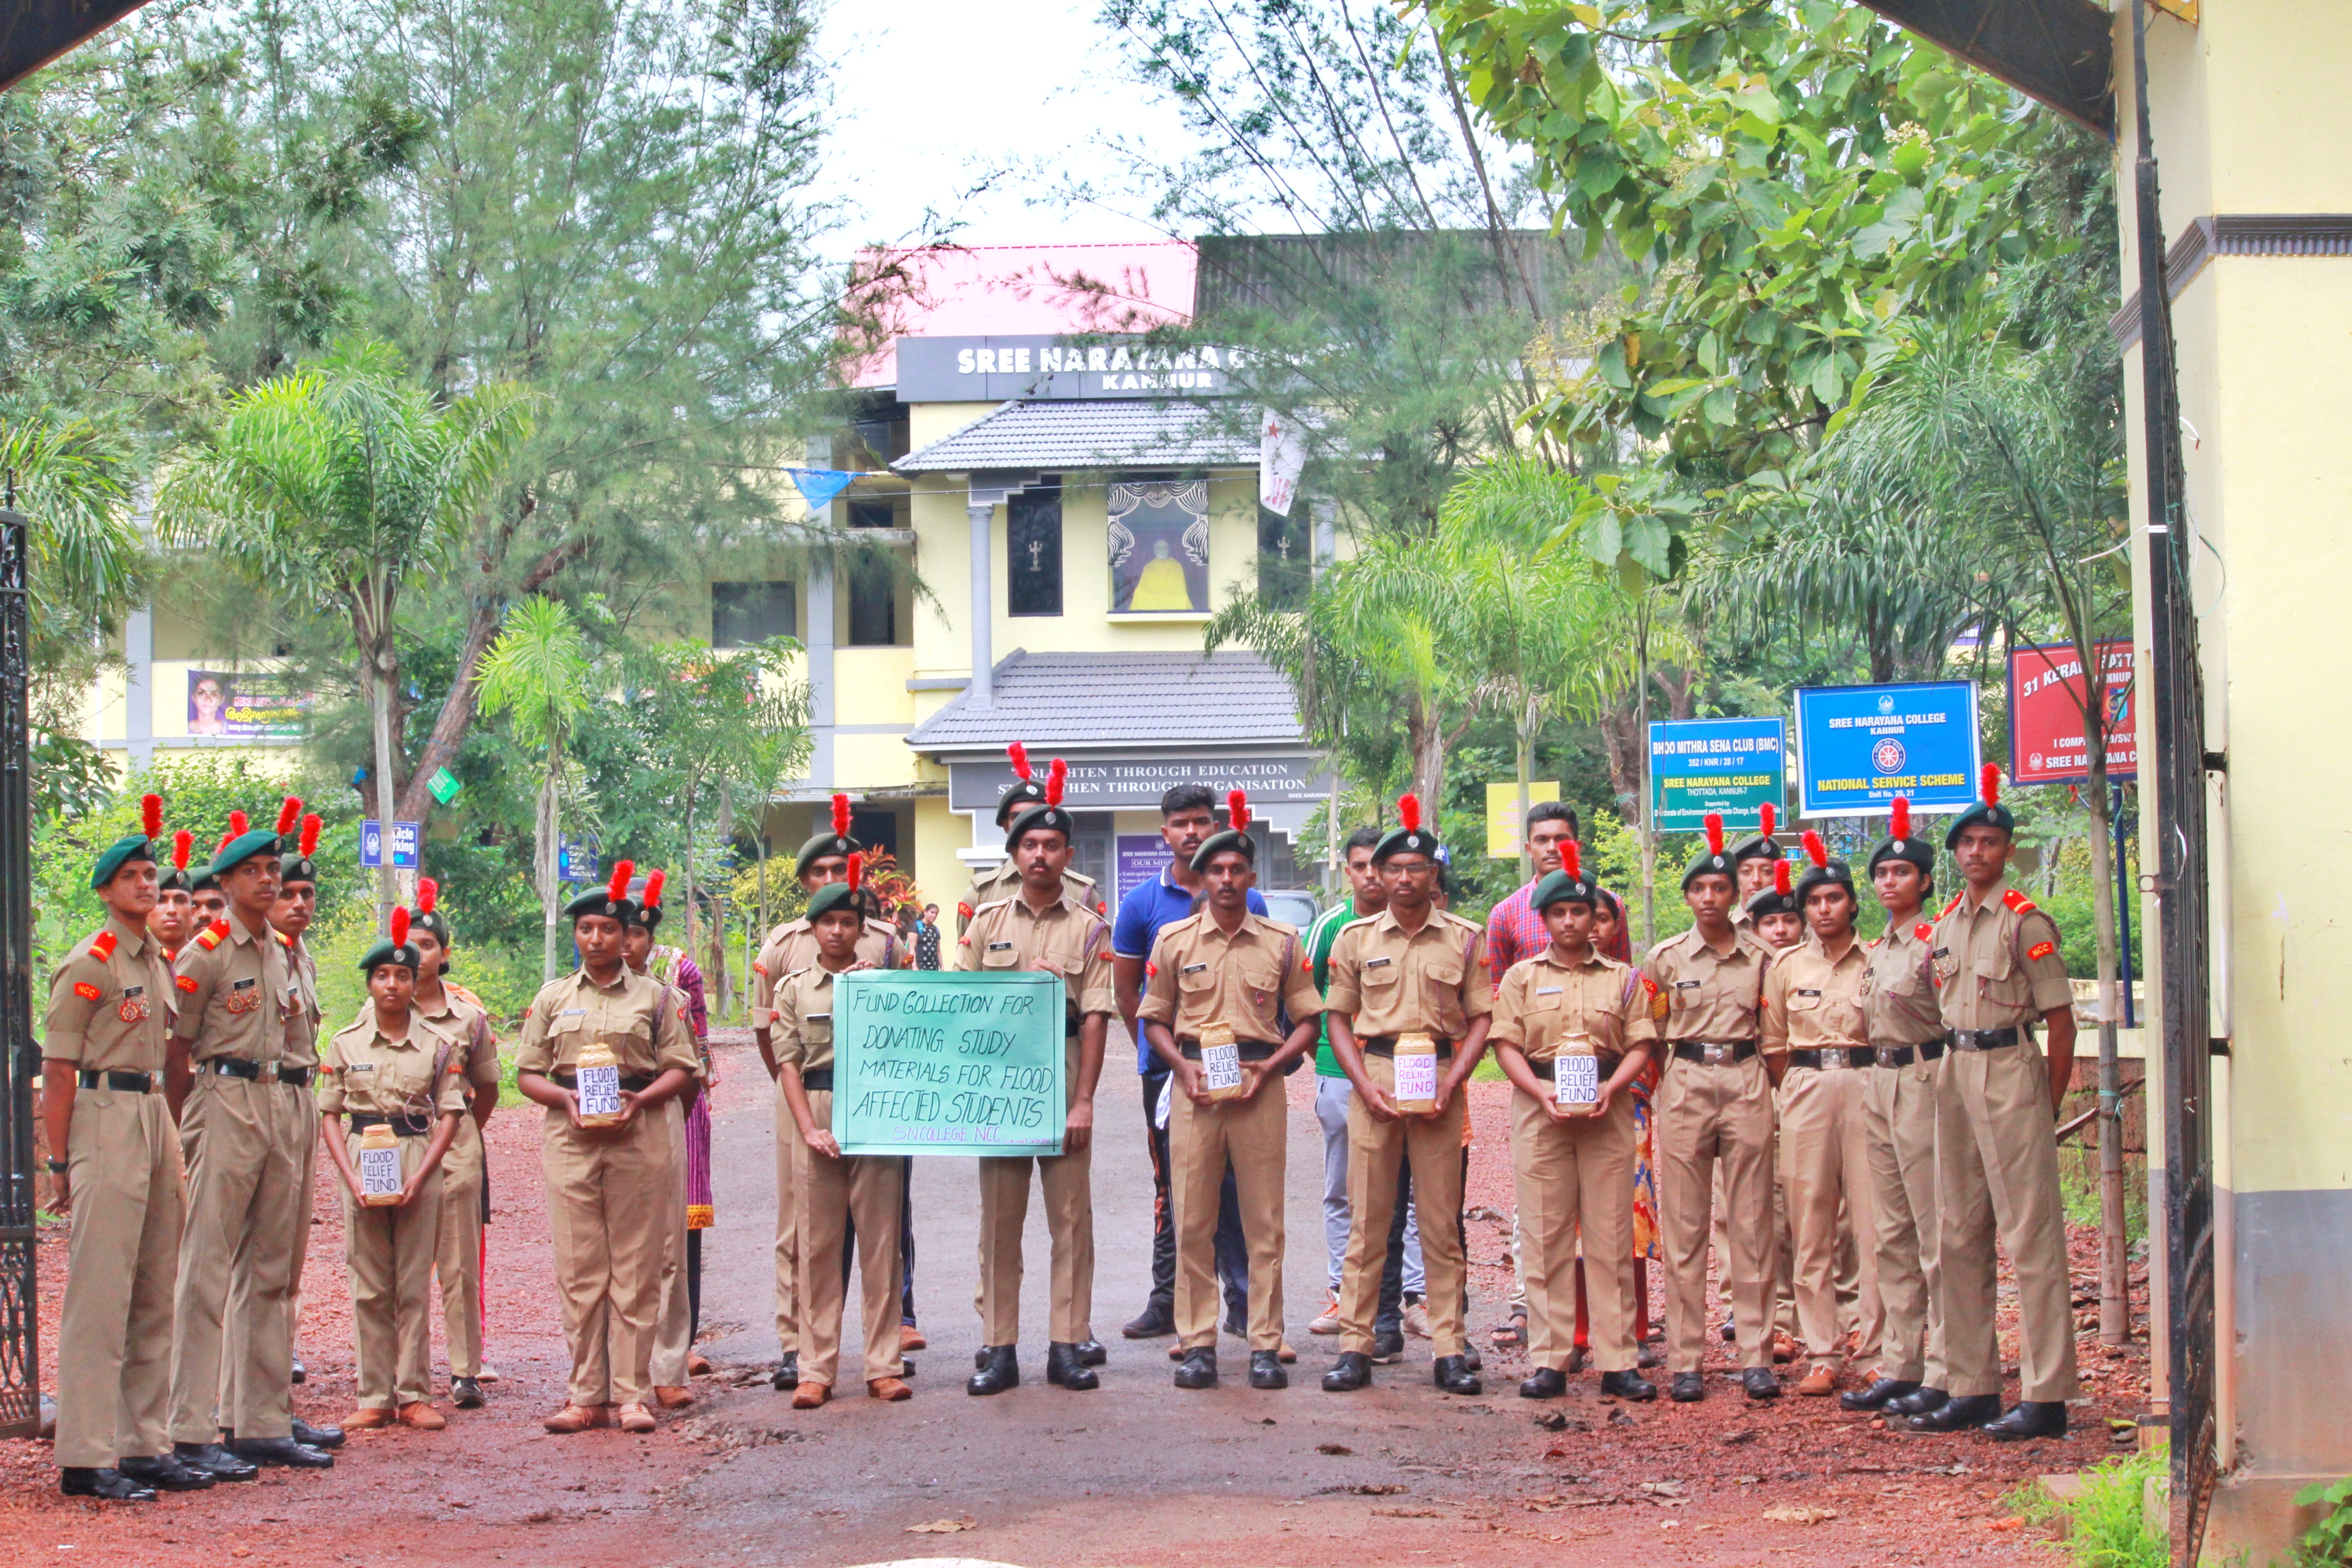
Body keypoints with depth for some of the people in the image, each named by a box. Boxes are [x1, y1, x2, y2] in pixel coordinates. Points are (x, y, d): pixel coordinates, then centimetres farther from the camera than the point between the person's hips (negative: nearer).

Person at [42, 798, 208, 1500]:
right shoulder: (89, 965, -8)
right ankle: (87, 1458, -6)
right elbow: (58, 1069, -10)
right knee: (101, 1292, -8)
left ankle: (147, 1446, 18)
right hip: (107, 1120, -8)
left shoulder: (160, 961, 16)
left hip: (158, 1118, 8)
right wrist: (60, 1160, -13)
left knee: (155, 1292, 11)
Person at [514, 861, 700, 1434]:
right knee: (579, 1270, 0)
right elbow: (528, 1073, 11)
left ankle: (631, 1394, 1)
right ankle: (587, 1396, 4)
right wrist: (567, 1098, -8)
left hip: (637, 1135, -1)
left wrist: (639, 1099, -11)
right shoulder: (552, 998, 13)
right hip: (570, 1138, 1)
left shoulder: (653, 996, 9)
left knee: (636, 1269, -2)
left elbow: (680, 1068, 6)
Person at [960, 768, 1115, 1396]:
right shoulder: (987, 922, 9)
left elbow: (1096, 1019, -3)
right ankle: (999, 1349, 7)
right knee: (999, 1221, 3)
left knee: (1071, 1219, 1)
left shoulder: (1089, 929, 3)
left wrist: (1083, 1101, -11)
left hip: (1064, 1088, -1)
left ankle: (1070, 1346, 7)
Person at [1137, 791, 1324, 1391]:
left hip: (1260, 1089, 0)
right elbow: (1154, 1019, 11)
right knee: (1192, 1222, 1)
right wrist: (1184, 1067, -6)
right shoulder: (1174, 940, 6)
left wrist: (1267, 1069, -7)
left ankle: (1266, 1346, 5)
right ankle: (1197, 1343, 7)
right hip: (1194, 1087, 0)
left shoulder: (1282, 942, 6)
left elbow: (1307, 1021, 8)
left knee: (1264, 1222, 1)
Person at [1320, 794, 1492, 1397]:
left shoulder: (1464, 939, 6)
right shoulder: (1356, 938, 8)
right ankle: (1354, 1347, 4)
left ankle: (1449, 1349, 5)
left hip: (1440, 1081, 0)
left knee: (1442, 1222, 2)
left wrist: (1452, 1080, -8)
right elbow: (1339, 1018, 9)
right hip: (1374, 1077, 0)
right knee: (1366, 1220, 1)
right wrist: (1364, 1082, -5)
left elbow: (1481, 1018, 6)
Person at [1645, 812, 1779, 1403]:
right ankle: (1685, 1360, 2)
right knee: (1684, 1226, -1)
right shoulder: (1665, 958, 6)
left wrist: (1775, 1092, 8)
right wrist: (1661, 1080, 3)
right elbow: (1648, 1034, 11)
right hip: (1684, 1084, -1)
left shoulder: (1760, 957, 9)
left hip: (1746, 1085, 1)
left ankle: (1756, 1357, 3)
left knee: (1752, 1222, 0)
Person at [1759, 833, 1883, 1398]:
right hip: (1805, 1092, 1)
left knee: (1875, 1222, -5)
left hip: (1866, 1086, -1)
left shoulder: (1877, 961, 5)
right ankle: (1821, 1356, 5)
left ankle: (1876, 1352, 1)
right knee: (1810, 1227, 1)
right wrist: (1791, 1097, 8)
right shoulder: (1786, 965, 9)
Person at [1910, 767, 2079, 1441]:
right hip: (1953, 1072, 8)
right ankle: (1973, 1387, 17)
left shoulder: (2026, 922, -6)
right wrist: (1953, 1070, 11)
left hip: (2009, 1069, -8)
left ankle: (2046, 1397, -6)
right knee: (1959, 1235, 9)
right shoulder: (1943, 925, 14)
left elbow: (2061, 1019, -7)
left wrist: (2047, 1107, -7)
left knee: (2030, 1234, -7)